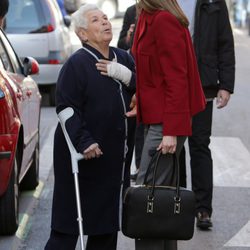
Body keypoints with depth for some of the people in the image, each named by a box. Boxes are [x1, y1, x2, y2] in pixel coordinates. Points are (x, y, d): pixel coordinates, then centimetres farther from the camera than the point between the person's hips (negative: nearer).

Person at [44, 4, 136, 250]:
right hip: (84, 156, -6)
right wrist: (84, 142, -24)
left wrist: (126, 76, -10)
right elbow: (66, 108, -15)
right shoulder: (77, 63, -10)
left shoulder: (123, 59, 9)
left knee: (107, 220, 14)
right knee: (69, 222, -1)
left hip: (115, 156, 6)